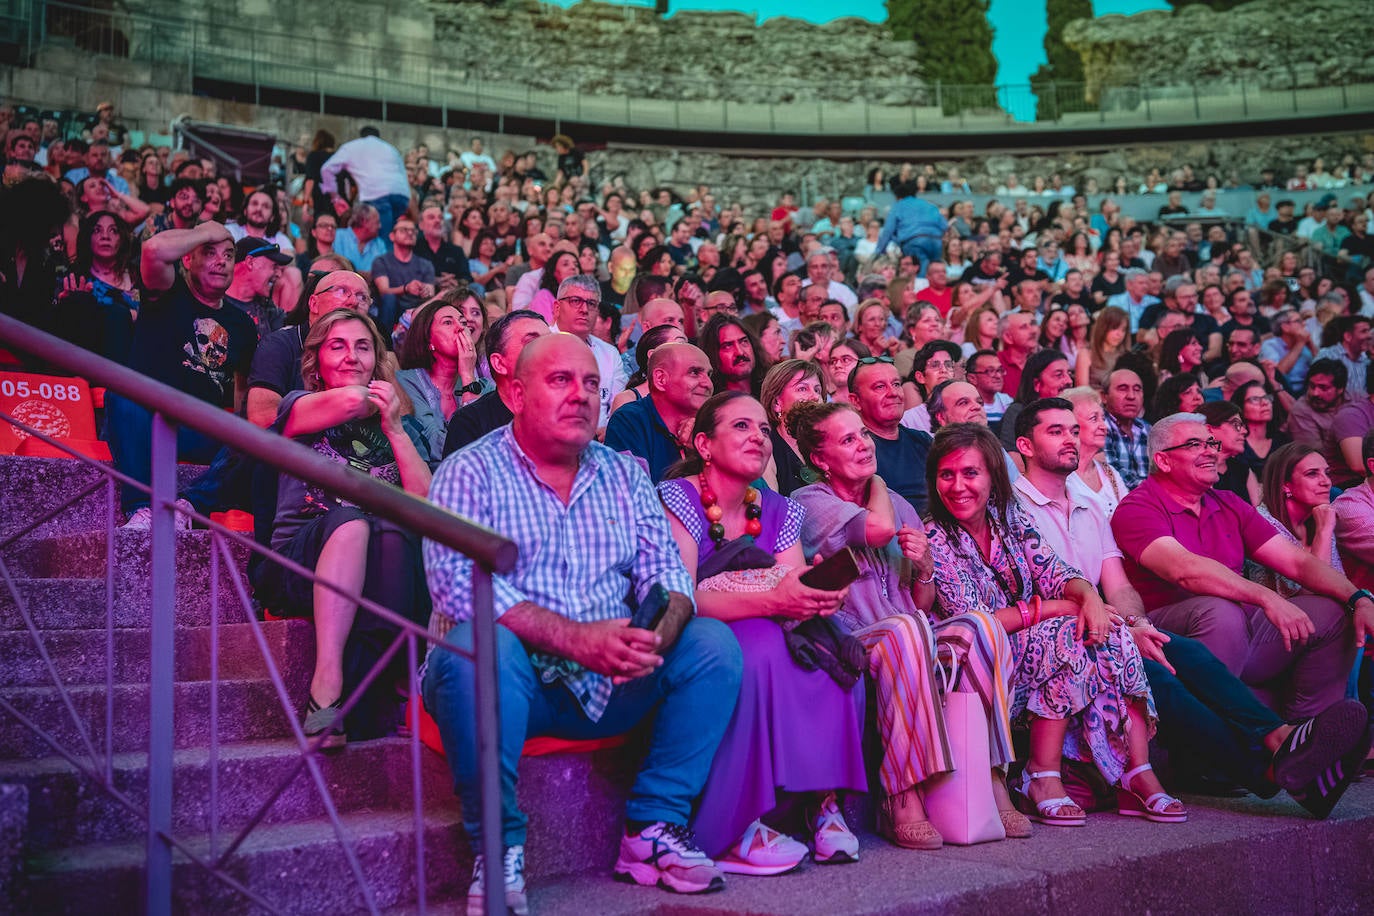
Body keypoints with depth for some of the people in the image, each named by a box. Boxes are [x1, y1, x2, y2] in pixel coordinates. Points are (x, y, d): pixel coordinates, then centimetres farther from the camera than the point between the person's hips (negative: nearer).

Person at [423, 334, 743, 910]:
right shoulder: (470, 472, -3)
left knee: (714, 644, -12)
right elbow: (457, 582, -18)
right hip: (511, 680, -4)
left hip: (609, 685, 5)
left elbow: (666, 571, 4)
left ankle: (655, 826, -4)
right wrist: (578, 639, -28)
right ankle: (497, 847, -17)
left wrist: (657, 634, -21)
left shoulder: (625, 475, 12)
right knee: (478, 643, -35)